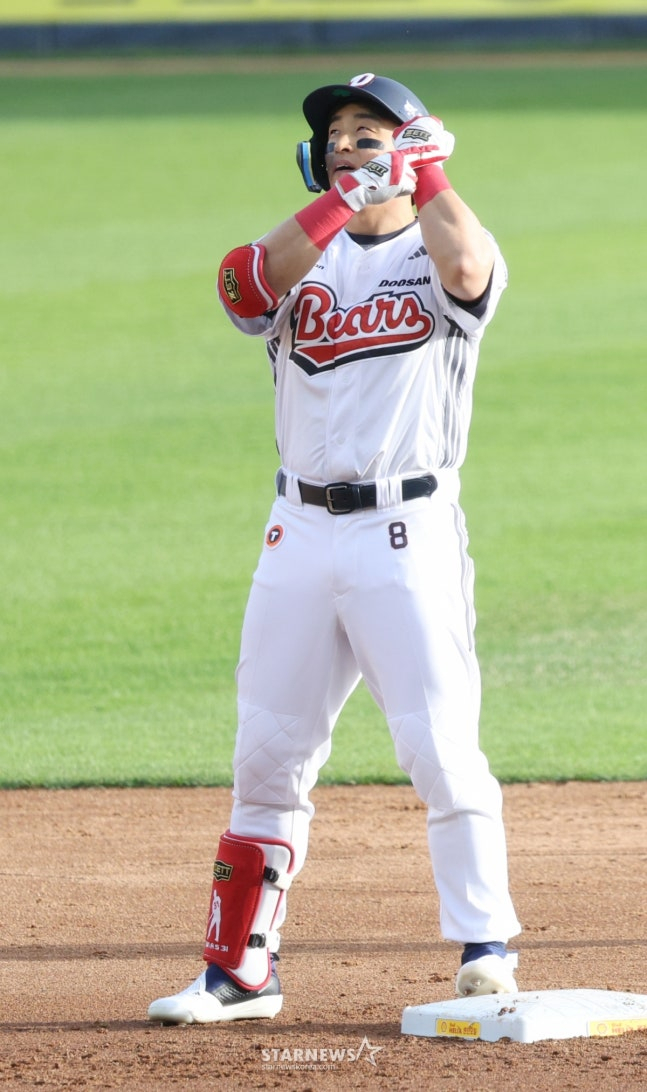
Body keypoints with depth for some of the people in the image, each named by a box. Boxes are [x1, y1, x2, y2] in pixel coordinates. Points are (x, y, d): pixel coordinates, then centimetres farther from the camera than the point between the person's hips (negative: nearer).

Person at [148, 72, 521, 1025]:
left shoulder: (439, 258, 1)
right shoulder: (303, 256, 12)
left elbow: (467, 268, -24)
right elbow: (247, 285, -12)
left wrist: (425, 174, -9)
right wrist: (341, 194, -17)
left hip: (409, 535, -4)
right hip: (302, 533, 4)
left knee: (440, 745, -10)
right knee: (268, 755, 7)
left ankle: (485, 947, -2)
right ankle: (240, 969, 14)